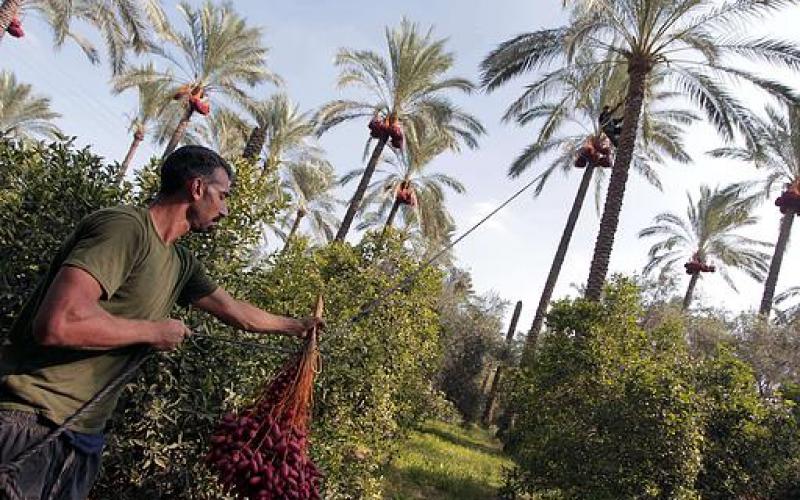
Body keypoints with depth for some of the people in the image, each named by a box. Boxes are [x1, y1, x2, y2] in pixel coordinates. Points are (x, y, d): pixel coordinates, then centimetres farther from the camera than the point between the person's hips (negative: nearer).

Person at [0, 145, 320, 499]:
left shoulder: (181, 263, 11)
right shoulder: (126, 227, -18)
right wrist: (155, 331, -15)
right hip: (31, 428, -9)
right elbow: (58, 323, -29)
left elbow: (236, 312, 24)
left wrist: (295, 327, 34)